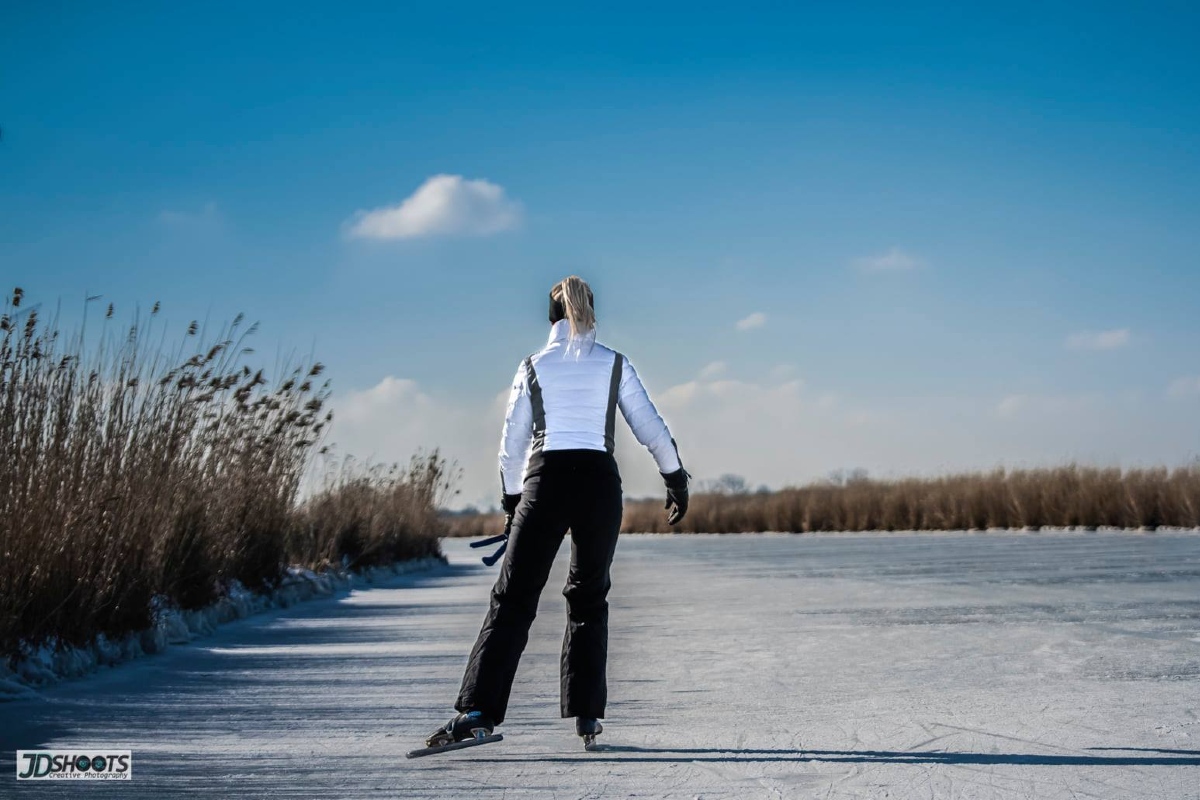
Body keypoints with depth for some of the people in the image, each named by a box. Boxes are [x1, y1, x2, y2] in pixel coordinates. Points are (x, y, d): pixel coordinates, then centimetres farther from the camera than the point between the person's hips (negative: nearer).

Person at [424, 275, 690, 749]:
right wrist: (677, 482, 21)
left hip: (545, 482, -1)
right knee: (589, 597, 14)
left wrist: (511, 501, 21)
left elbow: (512, 443, 11)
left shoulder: (533, 367, 10)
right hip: (600, 483, 1)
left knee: (513, 597, -2)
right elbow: (652, 429, 9)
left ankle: (478, 710, -13)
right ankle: (586, 714, 9)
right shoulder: (615, 365, 10)